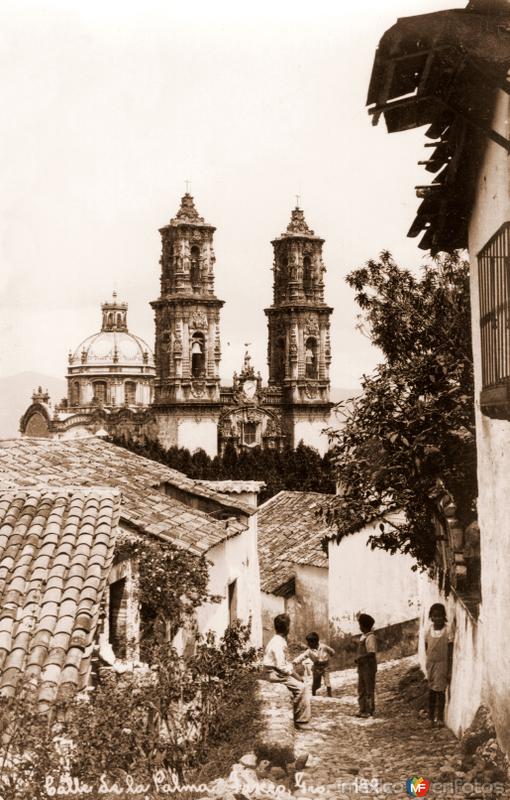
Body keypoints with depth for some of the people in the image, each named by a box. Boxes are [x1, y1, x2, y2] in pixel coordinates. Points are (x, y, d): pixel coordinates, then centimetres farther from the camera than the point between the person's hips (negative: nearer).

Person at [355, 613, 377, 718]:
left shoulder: (370, 637, -15)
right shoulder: (363, 636, 14)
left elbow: (372, 653, -21)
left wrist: (360, 658, -17)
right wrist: (358, 659, 6)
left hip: (369, 667, -9)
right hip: (362, 667, 9)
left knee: (369, 689, -4)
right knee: (361, 689, 12)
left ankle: (370, 711, 0)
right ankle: (363, 710, 18)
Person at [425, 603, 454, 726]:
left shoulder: (447, 632, -10)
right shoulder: (428, 631, 0)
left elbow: (450, 654, -8)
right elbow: (426, 649, 9)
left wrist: (449, 671, -10)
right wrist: (427, 664, 5)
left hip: (442, 664, -3)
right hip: (431, 663, 4)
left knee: (440, 690, -2)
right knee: (431, 690, 10)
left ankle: (440, 717, 8)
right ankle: (431, 716, 21)